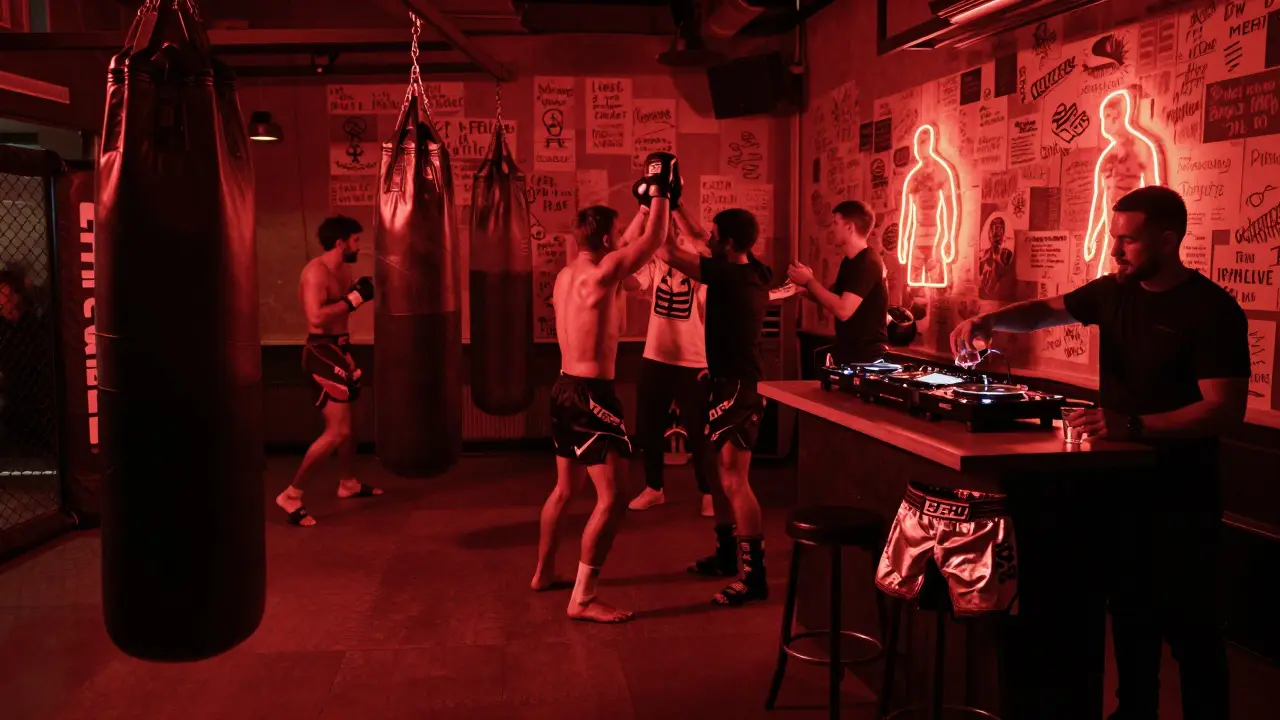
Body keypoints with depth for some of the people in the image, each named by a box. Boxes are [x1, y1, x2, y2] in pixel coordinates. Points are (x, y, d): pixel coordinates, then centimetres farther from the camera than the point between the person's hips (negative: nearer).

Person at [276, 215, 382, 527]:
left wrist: (360, 292, 1)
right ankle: (291, 495, -6)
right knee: (337, 431, -12)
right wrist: (353, 299, -25)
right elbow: (316, 317, -30)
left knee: (347, 424, 23)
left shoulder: (344, 269, 9)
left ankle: (348, 483, 41)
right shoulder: (316, 271, -19)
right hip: (322, 352, -10)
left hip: (338, 349, 10)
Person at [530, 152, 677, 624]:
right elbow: (653, 241, -8)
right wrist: (660, 192, 5)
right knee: (611, 499, -7)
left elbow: (637, 246, 27)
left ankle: (544, 573, 36)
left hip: (565, 389, 10)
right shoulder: (603, 271, -16)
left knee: (565, 487, 23)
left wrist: (646, 205, 31)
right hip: (591, 394, -10)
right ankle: (583, 598, -6)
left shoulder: (566, 274, 12)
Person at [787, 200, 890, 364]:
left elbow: (843, 310, -28)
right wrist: (804, 287, -1)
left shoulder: (868, 263, -20)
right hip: (847, 354, 9)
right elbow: (833, 298, 16)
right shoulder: (849, 261, 10)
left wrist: (809, 281, -19)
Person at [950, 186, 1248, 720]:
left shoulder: (1212, 310, -18)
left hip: (1181, 495, -6)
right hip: (1120, 479, 7)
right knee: (1128, 607, 18)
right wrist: (990, 321, -8)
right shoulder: (1115, 291, 3)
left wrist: (1134, 426, -35)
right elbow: (1048, 310, 13)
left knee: (1186, 622, 3)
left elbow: (1226, 410, -23)